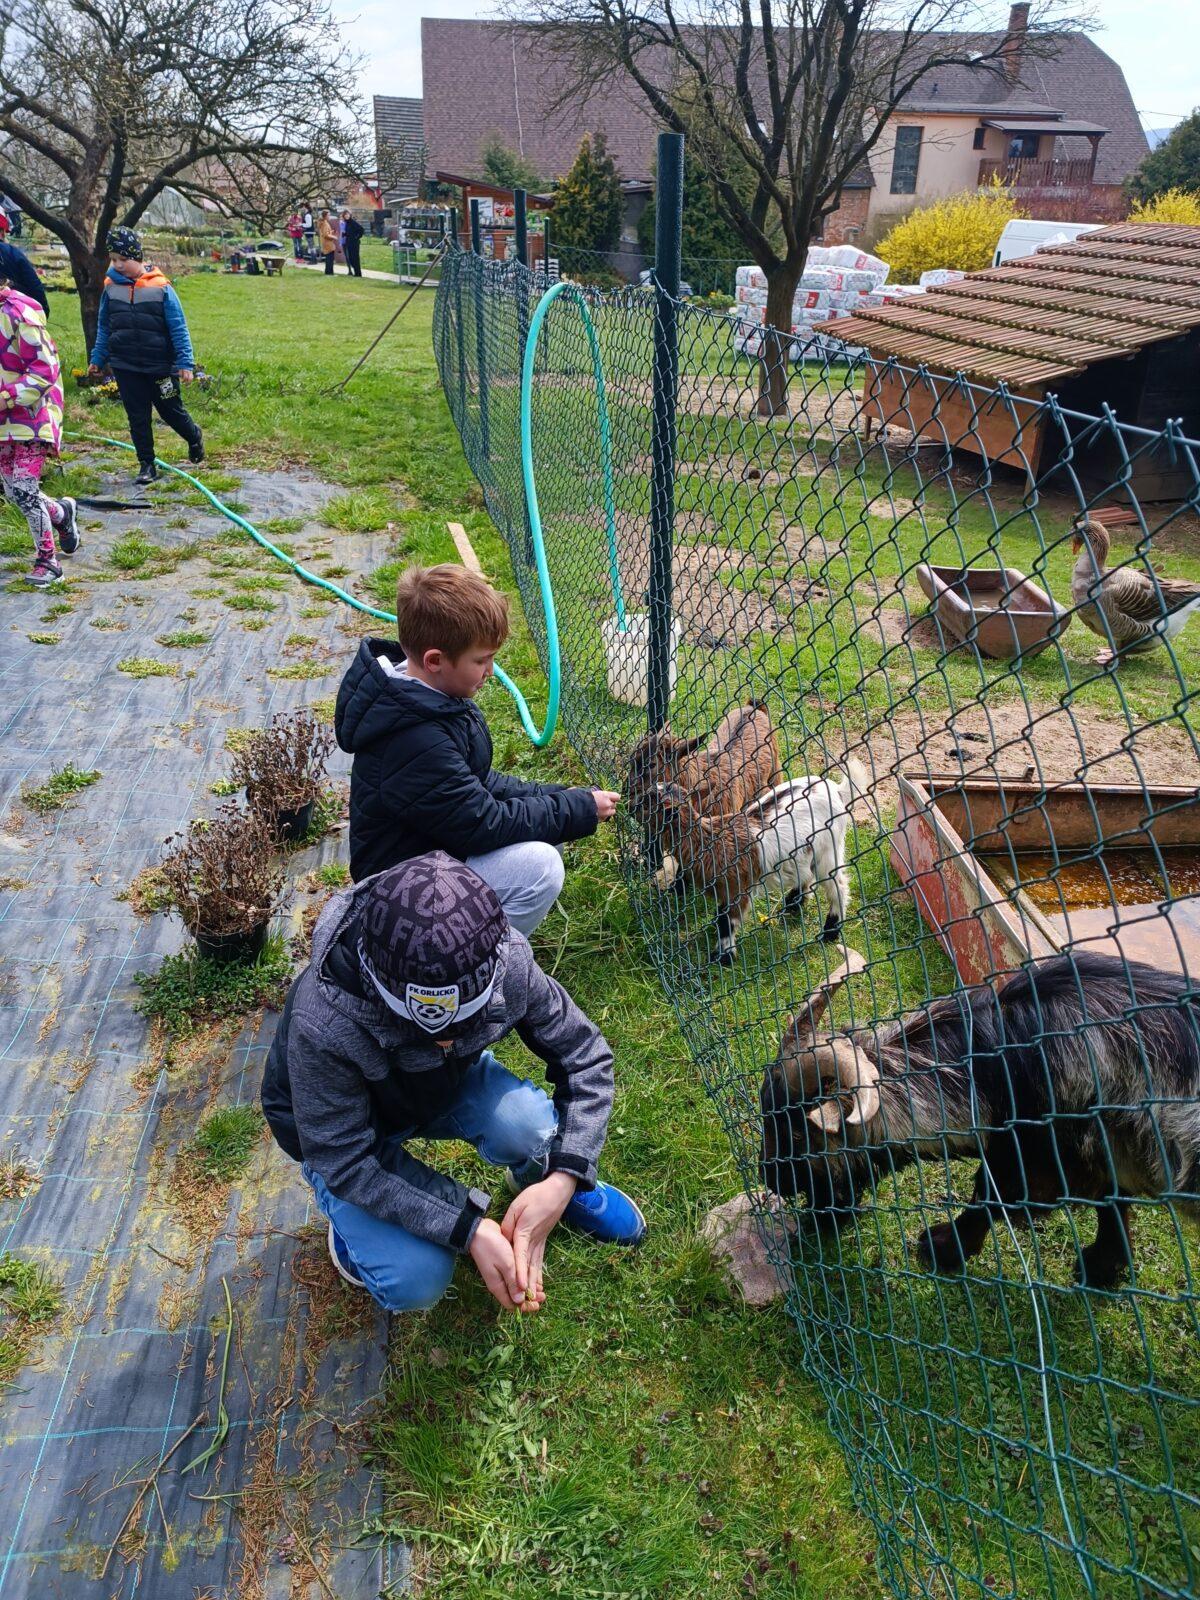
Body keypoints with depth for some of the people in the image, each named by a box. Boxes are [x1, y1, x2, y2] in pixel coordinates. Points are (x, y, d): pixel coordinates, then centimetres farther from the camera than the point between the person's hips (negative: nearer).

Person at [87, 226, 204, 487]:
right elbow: (104, 327, 12)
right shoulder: (111, 287, 2)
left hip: (160, 367, -3)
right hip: (125, 367, 3)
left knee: (171, 411, 10)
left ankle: (195, 437, 40)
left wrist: (185, 363, -11)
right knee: (137, 417, 5)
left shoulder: (161, 287, -9)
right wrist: (98, 358, 11)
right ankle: (146, 465, 14)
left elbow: (178, 328, -7)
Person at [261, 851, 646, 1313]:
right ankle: (352, 1224, 12)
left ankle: (539, 1182, 7)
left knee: (533, 1127, -28)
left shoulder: (506, 965, -31)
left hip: (447, 1086, 3)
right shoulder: (322, 1026, -40)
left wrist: (563, 1180, -31)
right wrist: (470, 1229, -33)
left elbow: (585, 1055, -19)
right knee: (417, 1281, -21)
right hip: (339, 1131, -2)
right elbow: (346, 1162, -29)